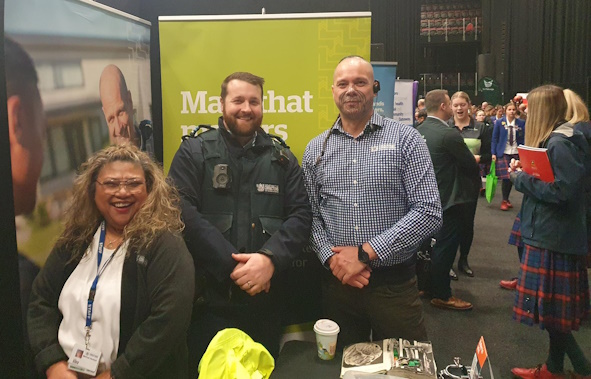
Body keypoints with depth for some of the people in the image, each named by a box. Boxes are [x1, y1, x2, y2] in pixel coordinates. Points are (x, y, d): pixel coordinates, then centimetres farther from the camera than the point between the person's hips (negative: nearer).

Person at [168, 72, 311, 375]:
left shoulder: (281, 157, 9)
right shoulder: (194, 152, 1)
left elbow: (300, 214, 1)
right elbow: (183, 211, -11)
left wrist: (270, 259, -17)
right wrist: (231, 265, -18)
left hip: (265, 298, 3)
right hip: (208, 296, -2)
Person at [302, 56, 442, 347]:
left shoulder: (405, 140, -4)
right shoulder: (316, 150, 6)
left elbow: (428, 212, -12)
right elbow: (310, 216, 6)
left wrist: (366, 253, -15)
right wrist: (331, 257, -12)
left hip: (395, 285, -2)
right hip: (337, 282, 3)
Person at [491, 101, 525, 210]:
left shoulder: (521, 123, 3)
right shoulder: (499, 122, -1)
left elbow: (523, 139, 4)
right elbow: (494, 138, 1)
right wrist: (493, 153, -5)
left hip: (516, 153, 2)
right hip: (503, 153, -2)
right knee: (506, 178, -9)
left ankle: (507, 199, 22)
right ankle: (504, 201, 7)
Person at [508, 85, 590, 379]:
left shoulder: (558, 144, -19)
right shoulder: (554, 140, 11)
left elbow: (562, 191, -25)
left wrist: (521, 179, -16)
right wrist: (524, 171, 2)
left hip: (553, 239, -10)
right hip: (553, 236, 10)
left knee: (551, 310, 0)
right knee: (553, 309, 17)